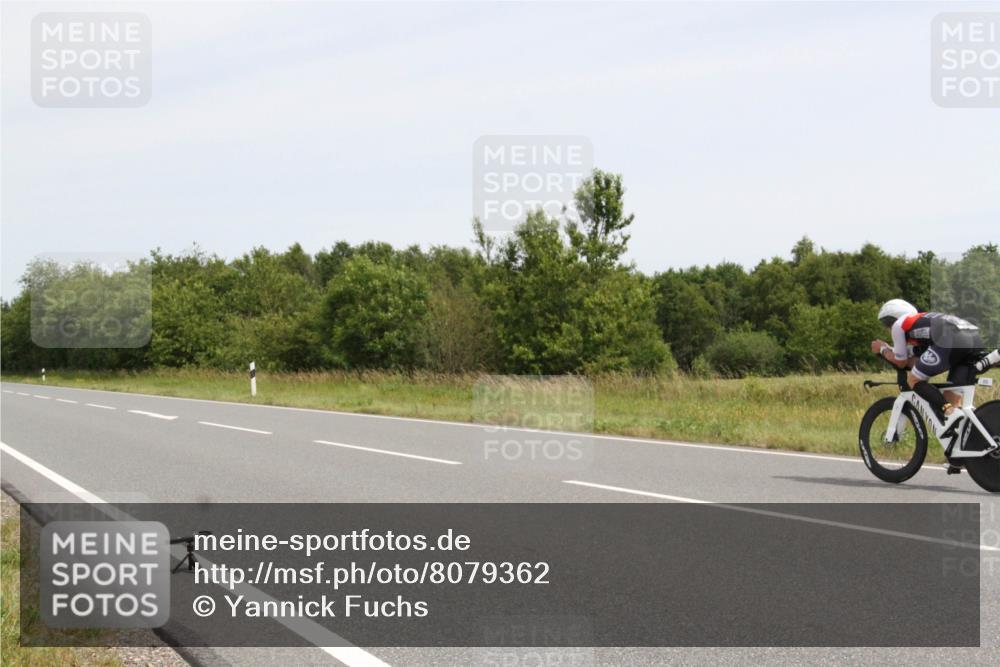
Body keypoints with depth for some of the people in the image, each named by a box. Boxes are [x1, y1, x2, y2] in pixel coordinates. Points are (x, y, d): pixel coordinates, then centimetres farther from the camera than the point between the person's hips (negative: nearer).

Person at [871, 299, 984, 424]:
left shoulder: (899, 324, 20)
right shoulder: (922, 321, 40)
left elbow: (901, 362, 25)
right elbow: (915, 363, 39)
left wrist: (882, 349, 42)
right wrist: (888, 348, 46)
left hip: (950, 342, -8)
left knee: (913, 380, 7)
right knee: (953, 399, 15)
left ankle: (949, 413, -11)